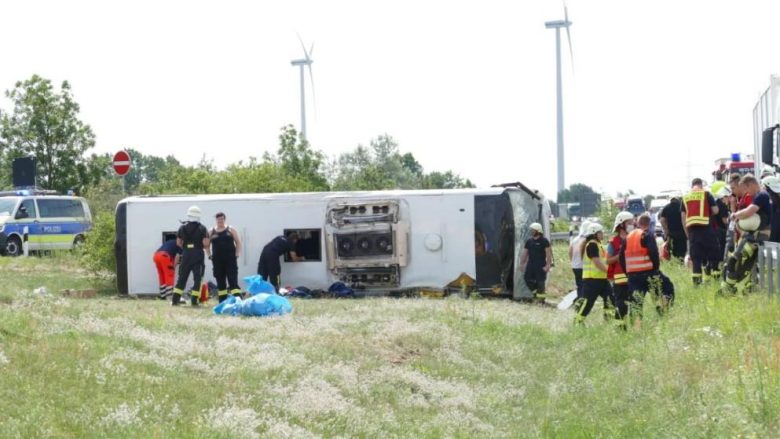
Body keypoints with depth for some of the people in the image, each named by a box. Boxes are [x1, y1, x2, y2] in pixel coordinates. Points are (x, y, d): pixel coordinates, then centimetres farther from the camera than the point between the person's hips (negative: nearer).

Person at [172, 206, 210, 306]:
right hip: (198, 254, -3)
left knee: (182, 277, 10)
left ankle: (175, 299, 6)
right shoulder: (202, 228, -5)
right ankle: (194, 300, -3)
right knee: (197, 277, 3)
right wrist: (209, 254, 4)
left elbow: (178, 242, 6)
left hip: (186, 254, 3)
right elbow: (206, 243, -12)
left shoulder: (183, 227, 4)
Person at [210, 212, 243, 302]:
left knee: (233, 281, -10)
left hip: (230, 259, -2)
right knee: (220, 282, 5)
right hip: (217, 260, 2)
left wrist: (237, 254, -4)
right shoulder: (212, 231, 9)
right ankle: (222, 301, 10)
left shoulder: (231, 230, 5)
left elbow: (238, 242, 5)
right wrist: (210, 255, 3)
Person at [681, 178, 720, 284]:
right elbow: (715, 210, -2)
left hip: (691, 228, 4)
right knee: (713, 252, 6)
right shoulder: (706, 194, 1)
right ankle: (715, 275, 0)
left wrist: (686, 232, 19)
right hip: (705, 227, -4)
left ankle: (696, 280, 3)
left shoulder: (685, 197, 13)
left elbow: (682, 216, 12)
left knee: (695, 256, 7)